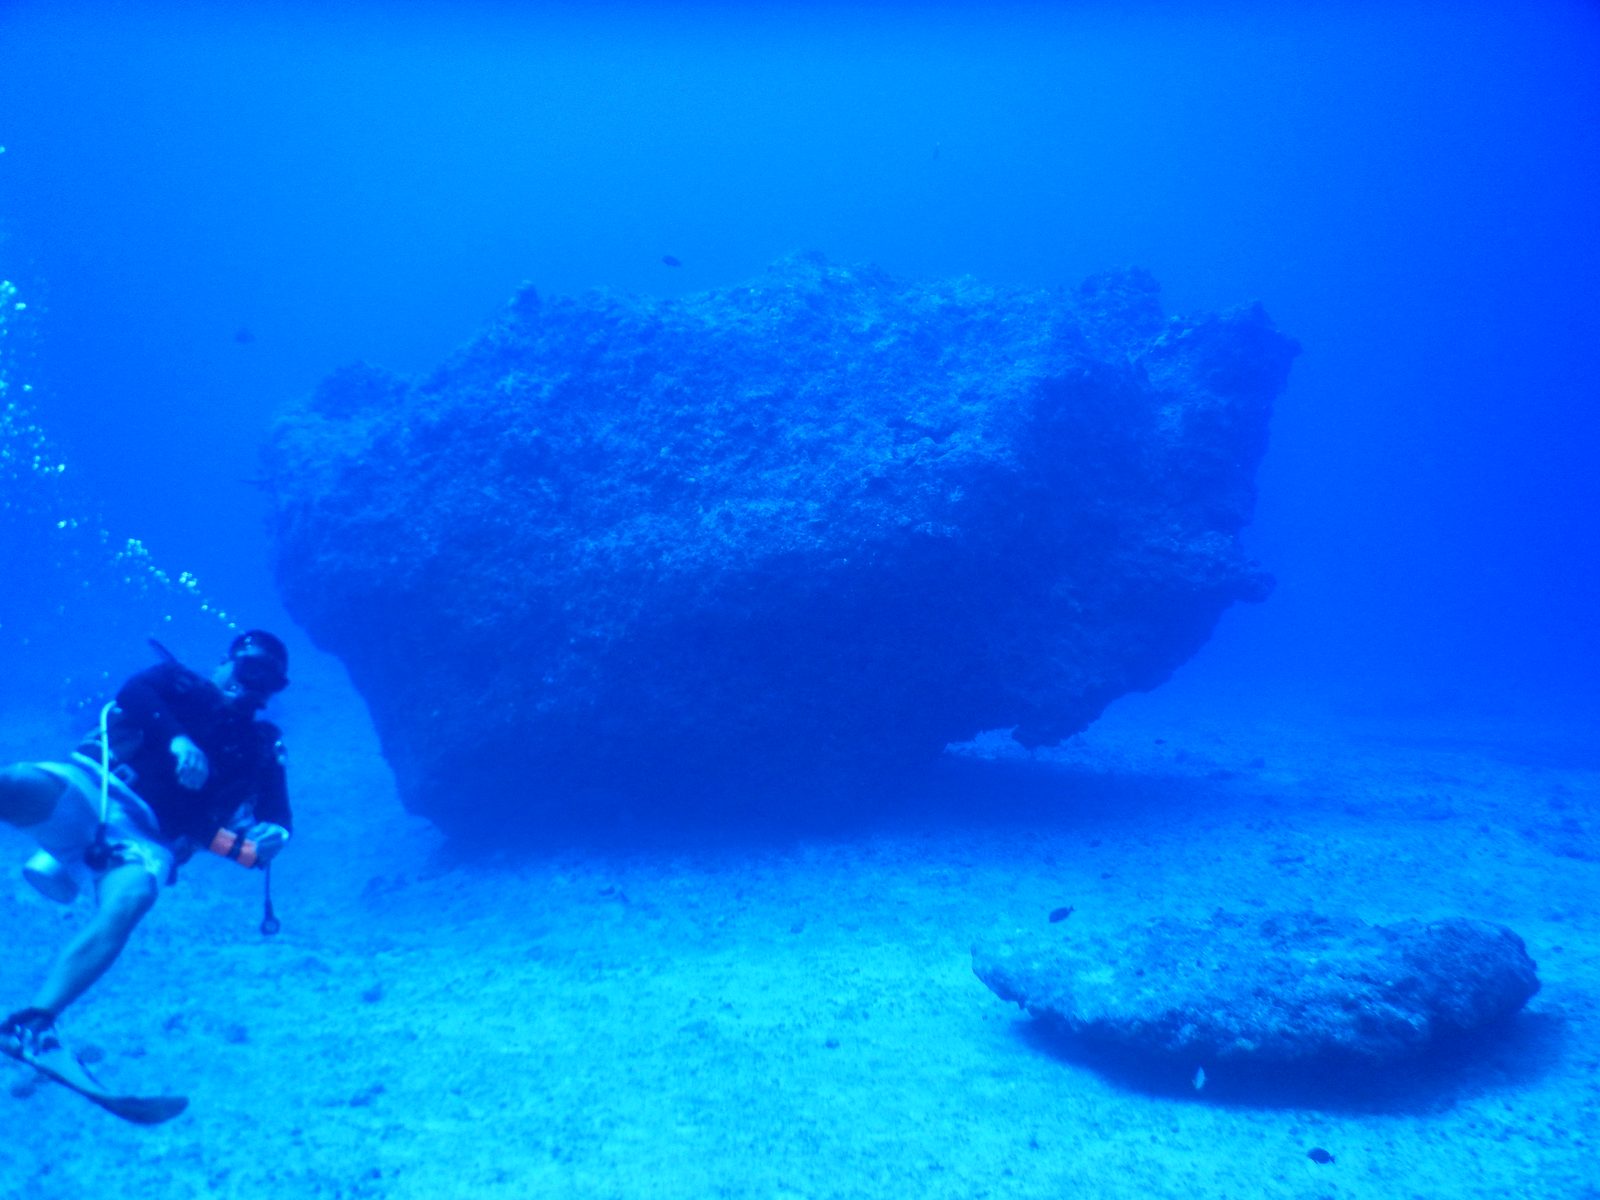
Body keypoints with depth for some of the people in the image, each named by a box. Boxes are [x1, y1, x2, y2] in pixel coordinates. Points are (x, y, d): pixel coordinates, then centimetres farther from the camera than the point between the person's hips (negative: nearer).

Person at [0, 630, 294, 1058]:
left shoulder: (260, 749, 23)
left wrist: (269, 838, -12)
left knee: (128, 901, -34)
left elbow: (278, 816, 13)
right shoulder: (181, 684, 20)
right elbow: (133, 692, -2)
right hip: (88, 792, 0)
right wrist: (177, 738, -18)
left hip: (147, 839, 0)